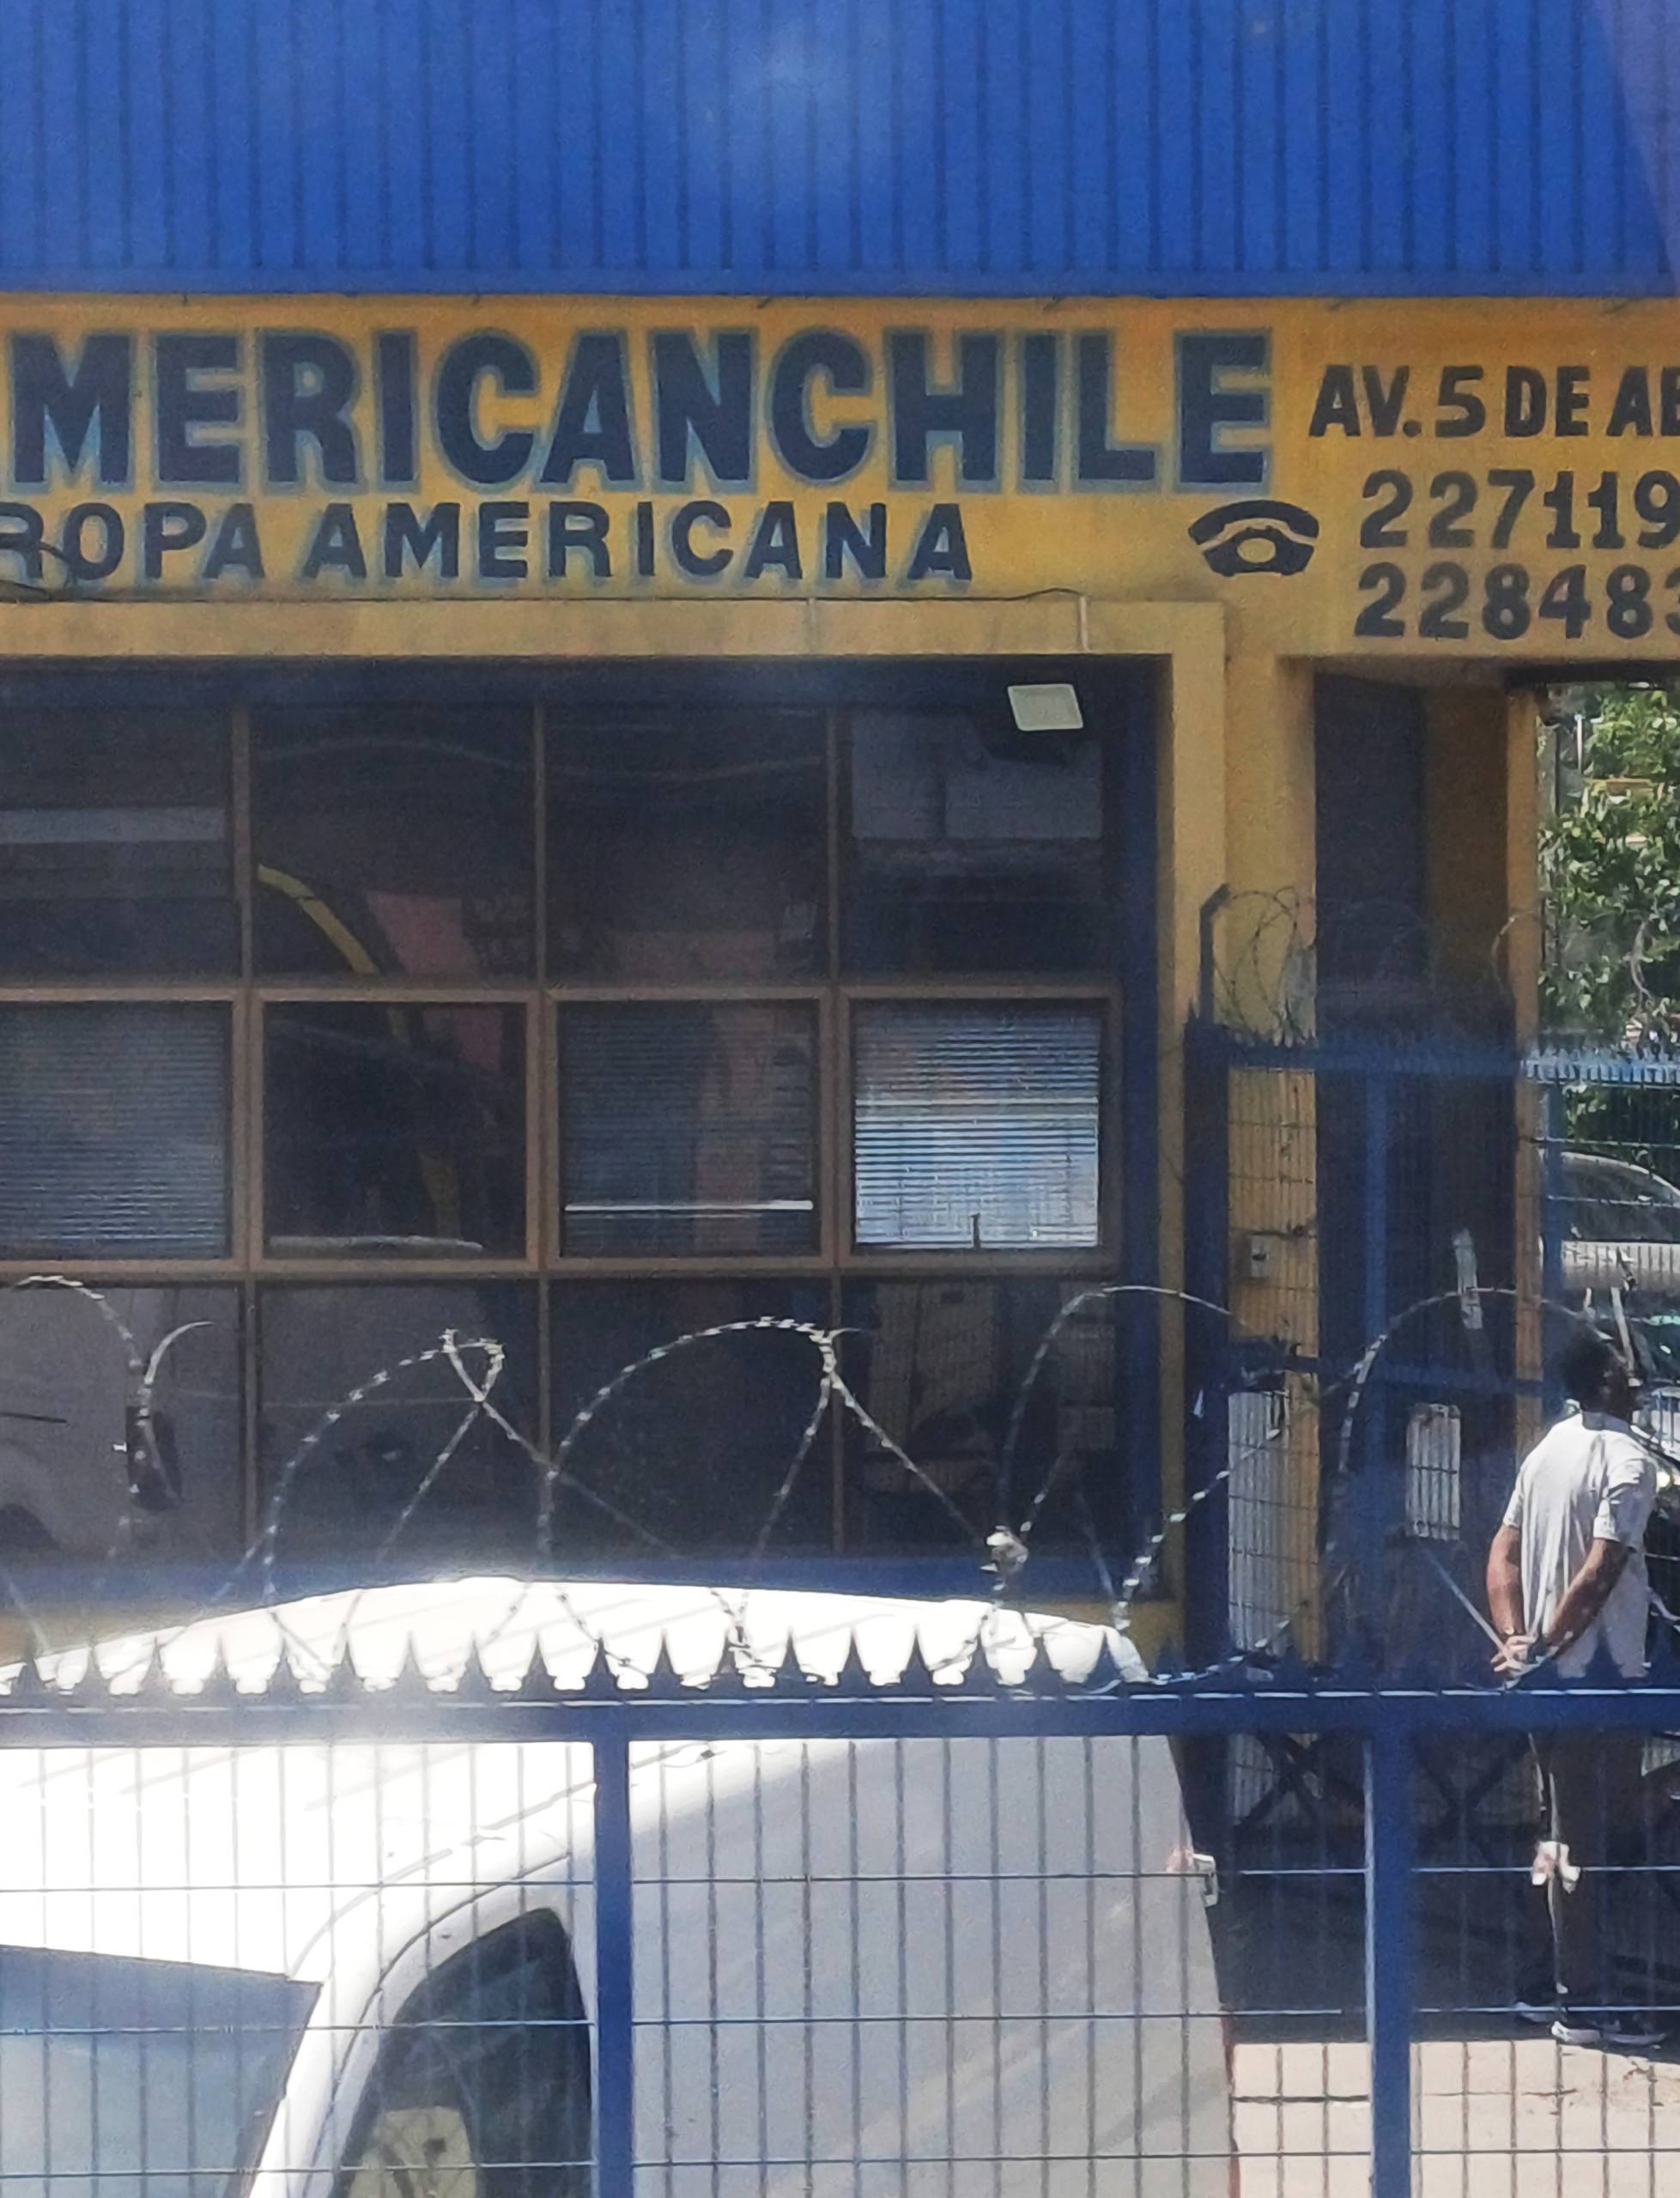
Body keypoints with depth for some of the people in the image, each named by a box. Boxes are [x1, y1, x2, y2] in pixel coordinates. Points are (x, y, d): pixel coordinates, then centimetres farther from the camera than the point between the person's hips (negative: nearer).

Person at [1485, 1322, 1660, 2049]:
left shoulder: (1549, 1449, 12)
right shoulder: (1627, 1460, -14)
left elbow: (1503, 1553, 11)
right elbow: (1599, 1574, -22)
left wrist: (1515, 1639, 2)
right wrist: (1544, 1653, -20)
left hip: (1550, 1680, 8)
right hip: (1600, 1674, -8)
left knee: (1562, 1838, 14)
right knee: (1593, 1842, -4)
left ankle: (1572, 1986, 21)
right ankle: (1587, 2006, -1)